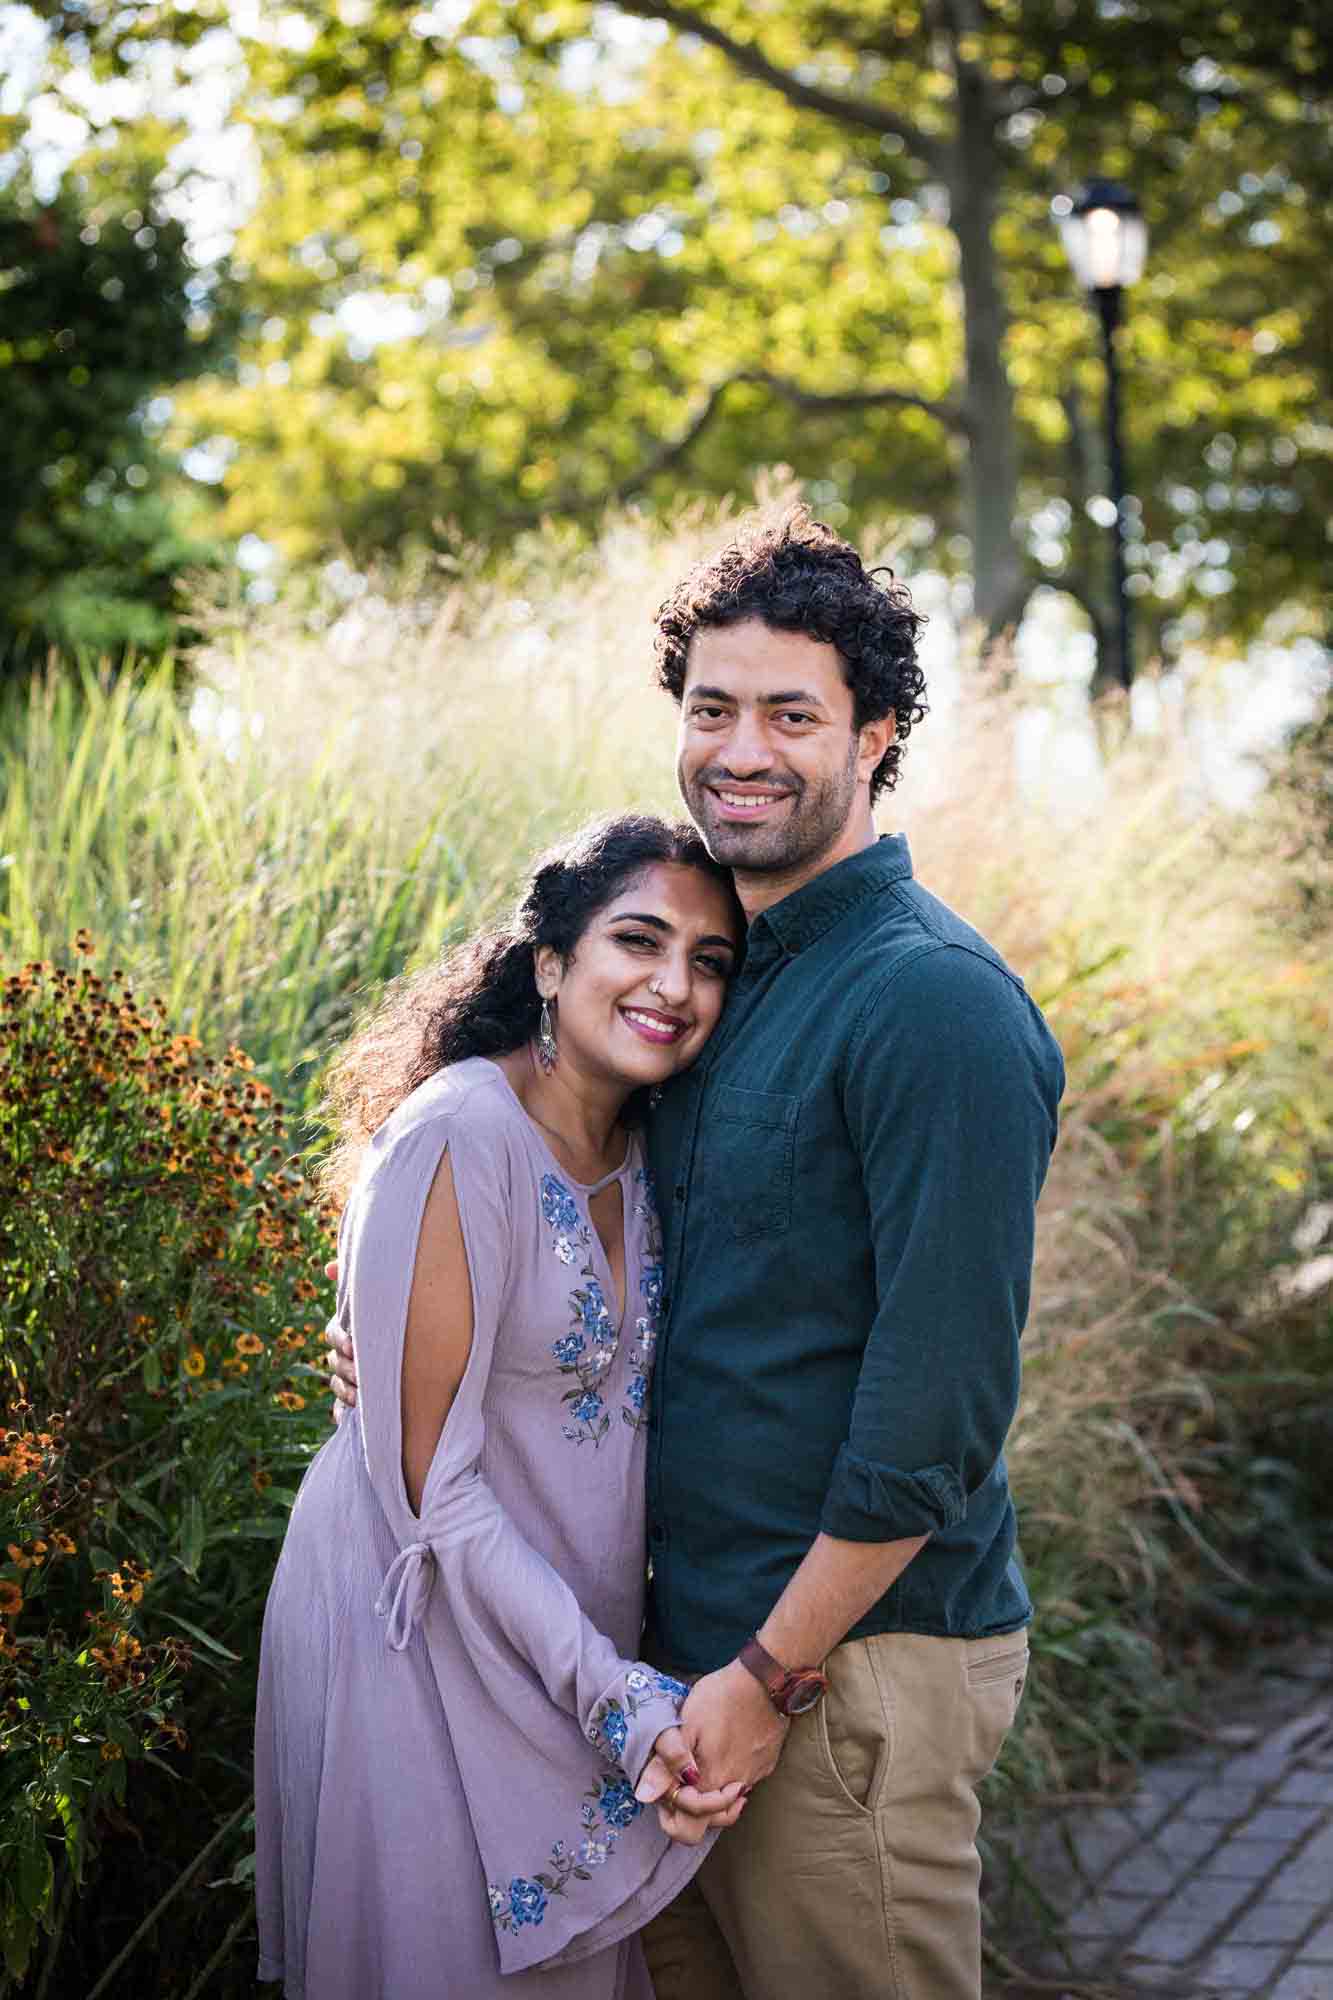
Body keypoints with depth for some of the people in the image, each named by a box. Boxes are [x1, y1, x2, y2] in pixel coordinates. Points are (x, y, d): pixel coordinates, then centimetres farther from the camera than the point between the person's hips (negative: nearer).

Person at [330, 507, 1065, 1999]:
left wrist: (772, 1672, -16)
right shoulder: (731, 972, 11)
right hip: (700, 1631, 8)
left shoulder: (933, 1003, -17)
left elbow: (939, 1402, -20)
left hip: (855, 1659, -8)